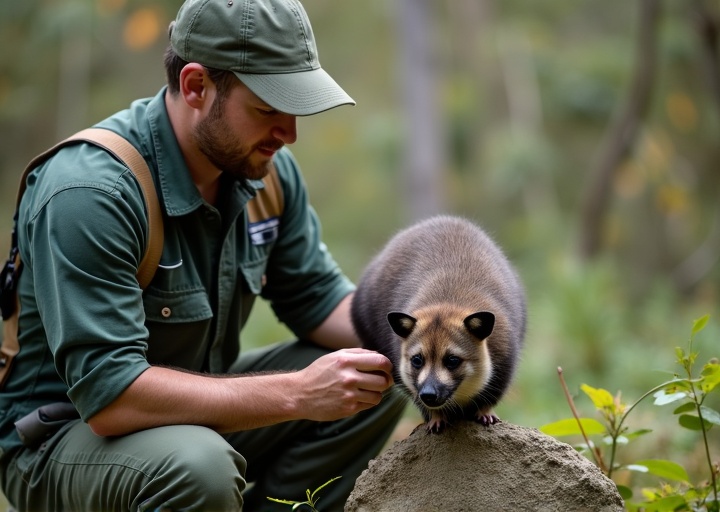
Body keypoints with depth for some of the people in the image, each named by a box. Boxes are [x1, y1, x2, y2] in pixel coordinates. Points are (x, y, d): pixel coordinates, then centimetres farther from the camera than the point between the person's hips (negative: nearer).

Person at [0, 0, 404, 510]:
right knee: (197, 468, -38)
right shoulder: (88, 193, -28)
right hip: (62, 437, -8)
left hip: (195, 407, 8)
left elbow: (319, 297, 8)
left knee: (375, 388, -4)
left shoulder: (269, 171, -3)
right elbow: (109, 393, -33)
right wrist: (297, 393, -33)